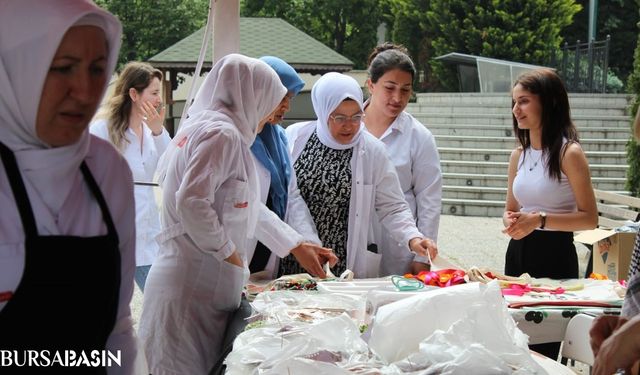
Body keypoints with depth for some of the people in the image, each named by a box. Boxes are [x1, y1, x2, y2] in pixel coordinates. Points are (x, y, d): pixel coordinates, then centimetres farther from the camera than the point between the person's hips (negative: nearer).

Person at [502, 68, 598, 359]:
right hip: (518, 253, 6)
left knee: (544, 349, -2)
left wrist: (541, 220, -23)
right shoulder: (519, 155, 8)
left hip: (555, 256, -6)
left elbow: (589, 218, -12)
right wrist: (511, 222, -5)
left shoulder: (569, 153, -12)